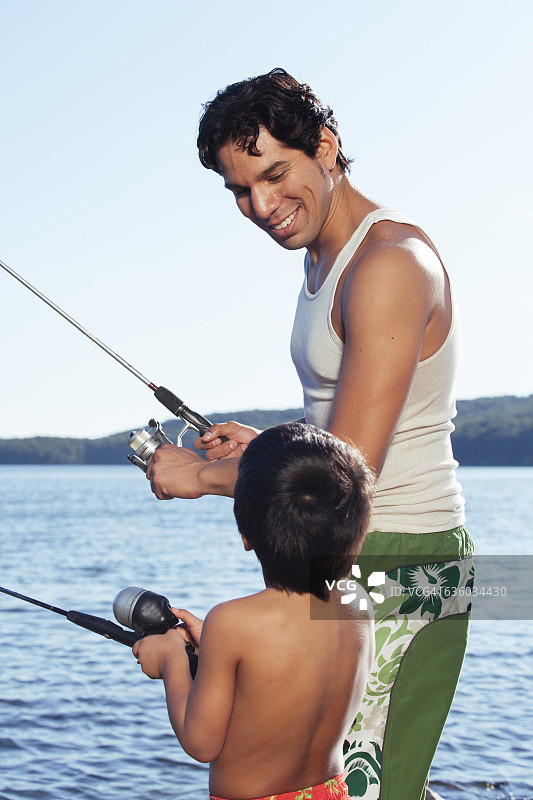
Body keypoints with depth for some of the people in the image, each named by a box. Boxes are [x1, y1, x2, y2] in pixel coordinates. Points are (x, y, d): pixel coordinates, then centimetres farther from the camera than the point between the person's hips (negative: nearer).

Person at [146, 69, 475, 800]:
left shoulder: (391, 263, -19)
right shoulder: (323, 260, 14)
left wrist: (204, 475, -11)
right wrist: (264, 447, 8)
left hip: (401, 572, -10)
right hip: (346, 566, 10)